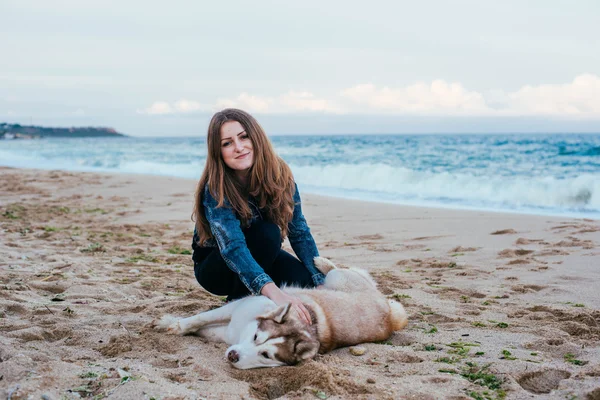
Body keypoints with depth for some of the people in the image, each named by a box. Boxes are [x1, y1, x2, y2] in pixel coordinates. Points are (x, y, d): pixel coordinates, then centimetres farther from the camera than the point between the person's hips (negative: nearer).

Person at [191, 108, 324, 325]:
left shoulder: (279, 174, -16)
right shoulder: (215, 190, -29)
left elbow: (299, 233, -11)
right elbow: (233, 248, -43)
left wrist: (322, 281, -22)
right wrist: (274, 293, -58)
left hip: (260, 256, 4)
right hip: (214, 266, -4)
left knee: (308, 282, -24)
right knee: (267, 233, -33)